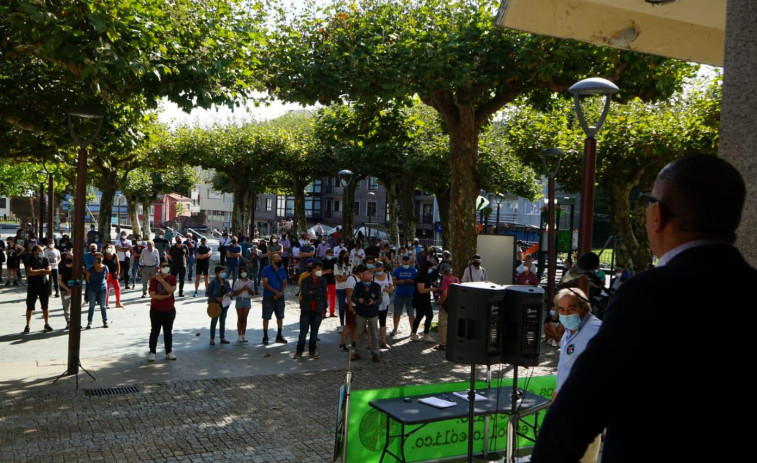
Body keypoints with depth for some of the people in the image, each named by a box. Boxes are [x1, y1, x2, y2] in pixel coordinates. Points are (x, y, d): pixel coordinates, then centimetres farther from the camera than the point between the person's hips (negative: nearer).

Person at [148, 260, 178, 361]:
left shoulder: (172, 278, 1)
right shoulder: (154, 279, -7)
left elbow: (172, 290, -18)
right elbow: (152, 295, -15)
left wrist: (162, 280, -18)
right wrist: (167, 296, -15)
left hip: (169, 310, 2)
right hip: (156, 310, -2)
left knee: (168, 332, 11)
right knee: (155, 332, 5)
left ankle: (169, 352, 19)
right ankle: (152, 352, 13)